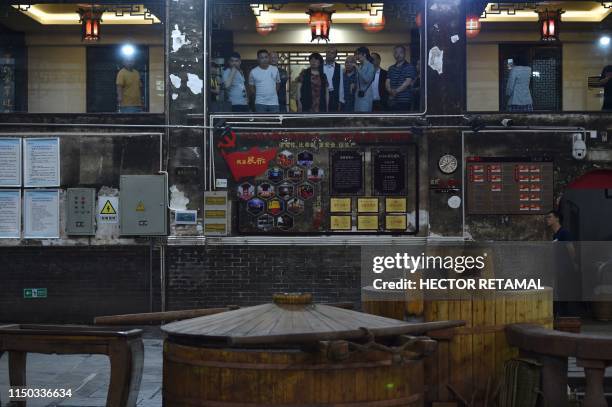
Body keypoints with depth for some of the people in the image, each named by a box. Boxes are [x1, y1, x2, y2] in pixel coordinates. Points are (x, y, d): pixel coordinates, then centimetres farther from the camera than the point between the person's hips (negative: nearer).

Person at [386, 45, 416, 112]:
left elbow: (408, 82, -10)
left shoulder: (410, 68, 1)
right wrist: (391, 91, -12)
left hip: (405, 100, -5)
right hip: (392, 100, 5)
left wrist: (397, 90, -21)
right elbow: (387, 82, 10)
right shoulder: (391, 68, 19)